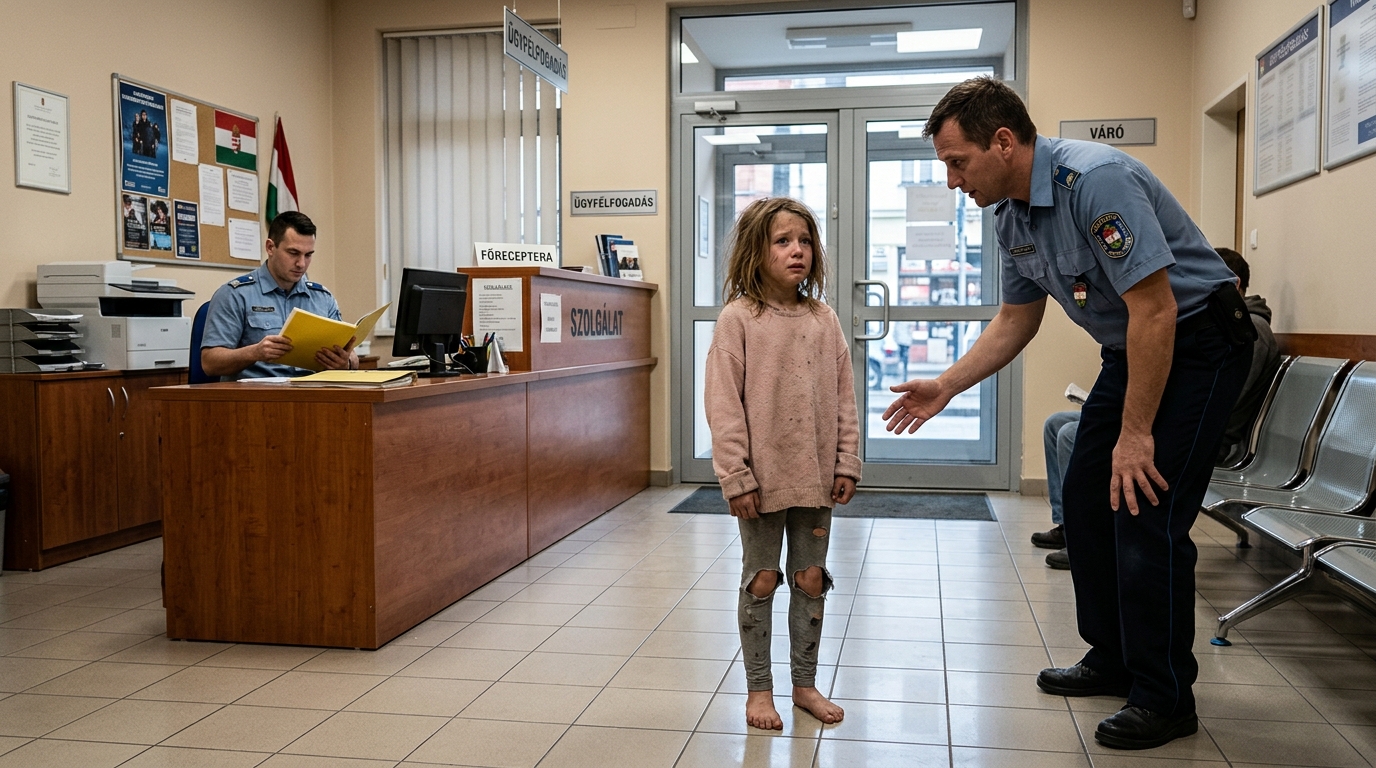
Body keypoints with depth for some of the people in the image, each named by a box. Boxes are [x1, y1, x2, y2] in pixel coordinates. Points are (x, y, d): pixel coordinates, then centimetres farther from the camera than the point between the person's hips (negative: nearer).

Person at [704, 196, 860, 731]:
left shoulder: (824, 320, 5)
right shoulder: (738, 318, -7)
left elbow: (843, 399, 8)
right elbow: (724, 404, -11)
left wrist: (846, 463, 2)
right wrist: (736, 476, -14)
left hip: (815, 477, 4)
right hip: (762, 478, -4)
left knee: (811, 579, 12)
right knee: (761, 580, 7)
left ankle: (805, 683, 27)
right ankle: (759, 689, 21)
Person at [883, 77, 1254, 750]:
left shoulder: (1096, 180, -29)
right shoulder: (1011, 215, 0)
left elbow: (1155, 311, -29)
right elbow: (1016, 319, 12)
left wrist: (1136, 434, -24)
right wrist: (945, 387, 2)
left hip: (1198, 342, -9)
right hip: (1129, 349, 9)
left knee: (1145, 511, -11)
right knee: (1086, 497, 10)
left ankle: (1165, 699, 4)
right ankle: (1113, 660, 26)